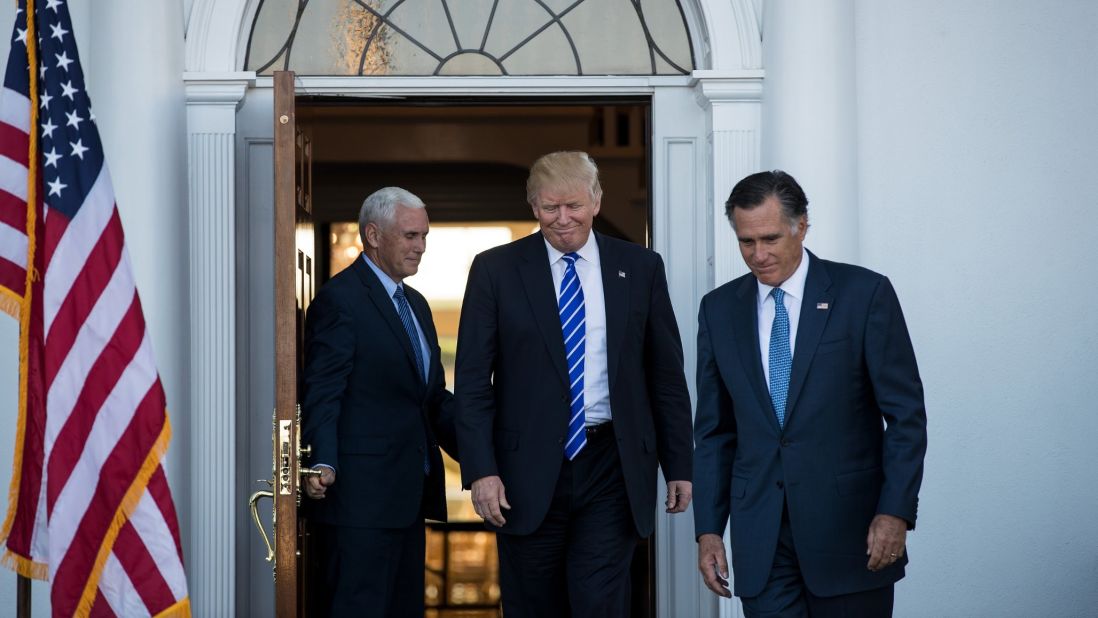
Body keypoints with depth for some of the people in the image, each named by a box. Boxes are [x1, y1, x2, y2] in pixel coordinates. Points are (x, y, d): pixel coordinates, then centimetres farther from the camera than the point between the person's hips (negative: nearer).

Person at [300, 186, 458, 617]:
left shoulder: (416, 304, 19)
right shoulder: (340, 299, -9)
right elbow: (322, 395, -15)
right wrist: (324, 463, -28)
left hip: (409, 493, 9)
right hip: (362, 496, -9)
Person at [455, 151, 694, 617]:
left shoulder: (640, 268, 6)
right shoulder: (495, 270, 2)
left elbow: (666, 374, 9)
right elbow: (473, 380, -1)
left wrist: (679, 466, 7)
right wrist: (481, 470, -9)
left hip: (612, 469, 0)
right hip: (529, 473, 0)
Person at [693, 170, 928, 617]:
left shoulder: (864, 294, -3)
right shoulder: (719, 309, 8)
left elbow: (906, 414, -3)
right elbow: (714, 430, 11)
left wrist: (896, 511, -11)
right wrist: (708, 529, 5)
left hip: (849, 525, -2)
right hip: (760, 536, 3)